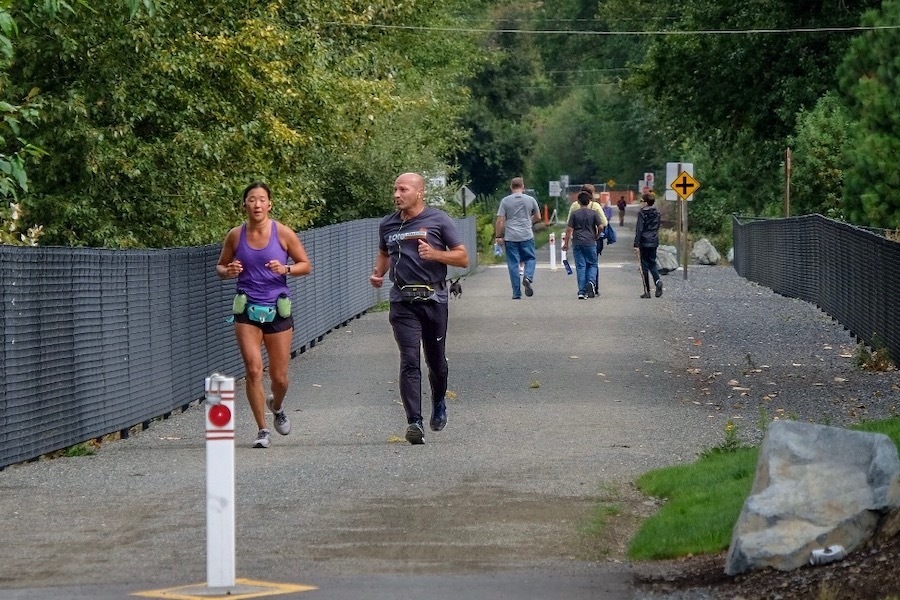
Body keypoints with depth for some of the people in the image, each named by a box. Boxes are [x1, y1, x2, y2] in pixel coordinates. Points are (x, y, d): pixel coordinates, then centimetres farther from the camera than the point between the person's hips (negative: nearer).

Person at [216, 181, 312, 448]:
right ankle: (262, 430, -2)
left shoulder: (283, 233, -3)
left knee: (279, 377, 5)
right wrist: (228, 272, -10)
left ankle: (276, 406, 40)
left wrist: (285, 269, -16)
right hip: (247, 310, 0)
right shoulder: (236, 235, 1)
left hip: (278, 310, 0)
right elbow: (220, 267, 14)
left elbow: (306, 265, 3)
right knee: (253, 369, -13)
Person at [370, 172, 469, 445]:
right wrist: (378, 273, 8)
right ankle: (414, 422, -18)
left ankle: (439, 403, 41)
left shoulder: (438, 220, 0)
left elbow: (463, 258, 0)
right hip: (402, 301, 1)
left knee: (436, 361, 11)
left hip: (434, 298, -1)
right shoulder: (387, 225, 10)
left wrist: (435, 254, -17)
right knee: (409, 361, -12)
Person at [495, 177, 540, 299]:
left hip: (510, 238, 0)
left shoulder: (505, 201, 0)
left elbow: (500, 221, -4)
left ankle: (517, 293, 4)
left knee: (513, 264, 4)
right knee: (531, 258, 14)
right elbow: (538, 217, 16)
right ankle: (528, 277, -16)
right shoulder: (530, 200, 4)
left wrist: (498, 236, 3)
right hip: (527, 236, 0)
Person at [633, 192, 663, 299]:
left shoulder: (642, 213, -11)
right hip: (654, 242, 5)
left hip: (644, 242, -5)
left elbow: (639, 229, -14)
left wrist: (636, 245, -14)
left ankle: (647, 291, 1)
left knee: (645, 266, 1)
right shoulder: (657, 213, 7)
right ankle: (657, 281, -10)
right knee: (652, 263, 17)